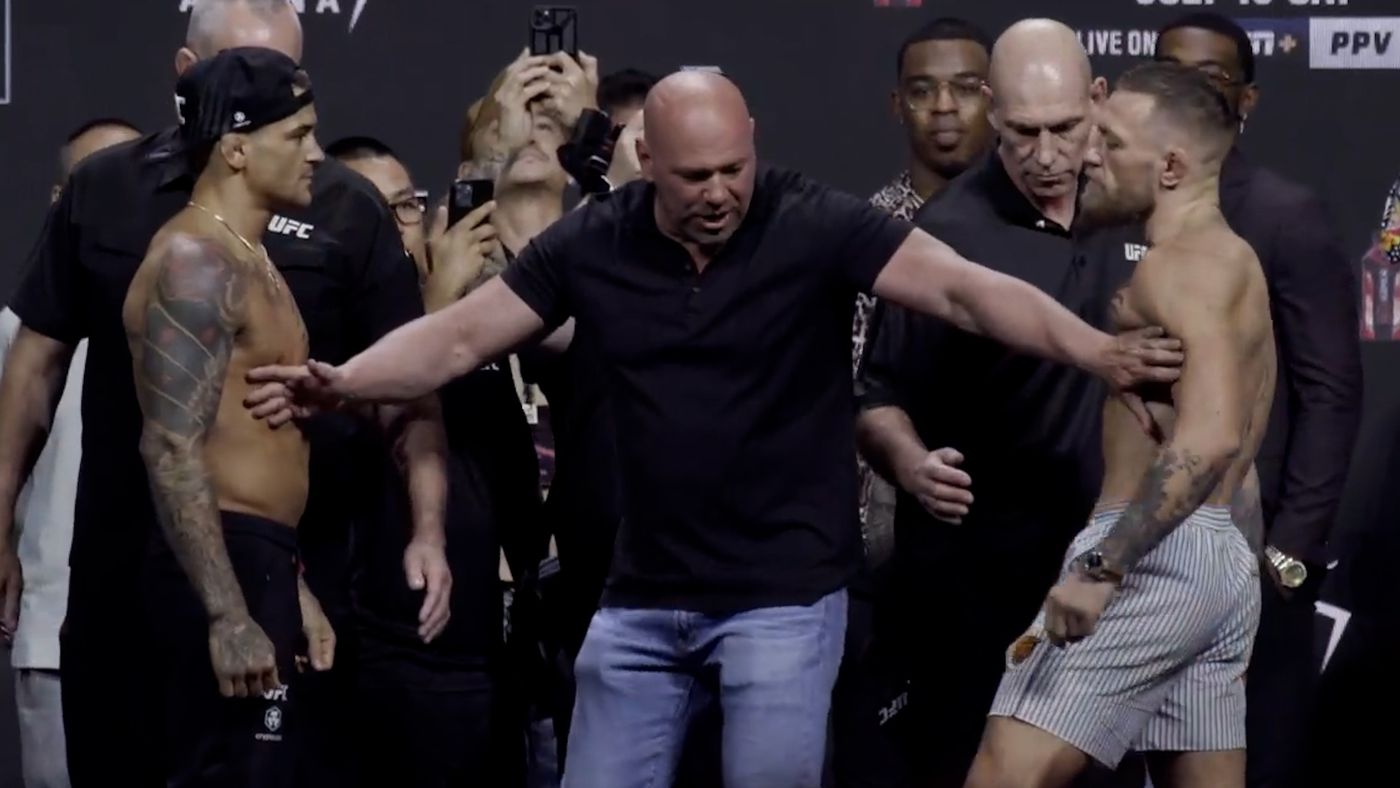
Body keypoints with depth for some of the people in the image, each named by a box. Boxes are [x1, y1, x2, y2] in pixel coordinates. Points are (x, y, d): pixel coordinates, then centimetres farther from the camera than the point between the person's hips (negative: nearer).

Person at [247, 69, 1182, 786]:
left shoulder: (816, 226, -11)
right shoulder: (591, 245, -1)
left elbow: (964, 288, -19)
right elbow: (459, 337, 2)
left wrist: (1096, 352, -34)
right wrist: (339, 382, -14)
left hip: (785, 592, -4)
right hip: (644, 596, 4)